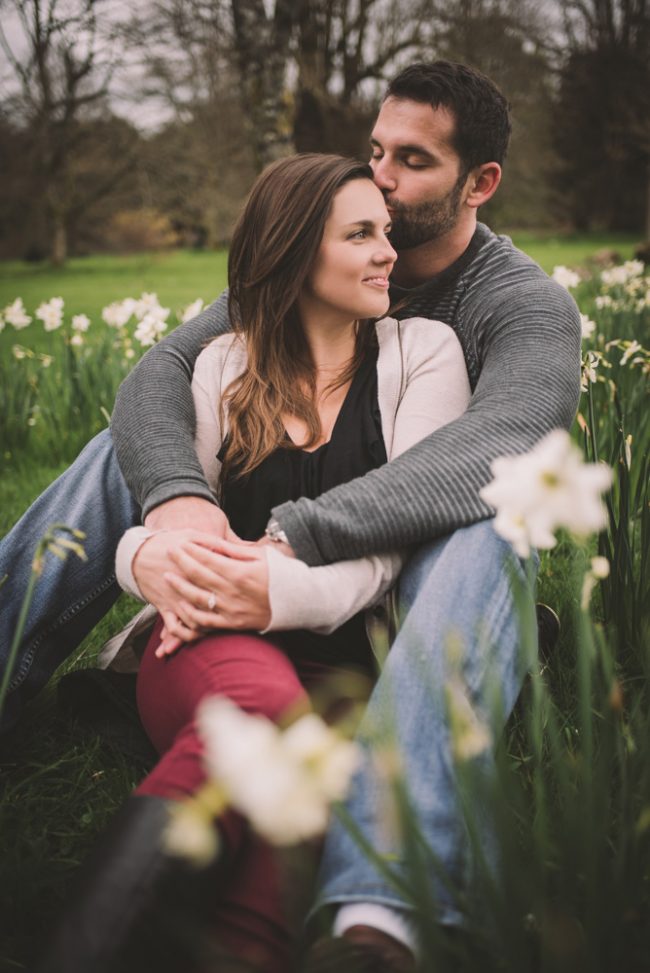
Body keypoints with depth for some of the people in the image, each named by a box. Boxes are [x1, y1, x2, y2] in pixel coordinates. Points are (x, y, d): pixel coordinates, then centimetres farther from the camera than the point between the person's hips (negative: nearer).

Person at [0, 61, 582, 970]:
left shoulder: (529, 306, -14)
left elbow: (491, 451, -36)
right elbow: (164, 369, -14)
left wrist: (287, 537, -49)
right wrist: (175, 495, -39)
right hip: (290, 547, 4)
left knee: (484, 534, -40)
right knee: (126, 454, -12)